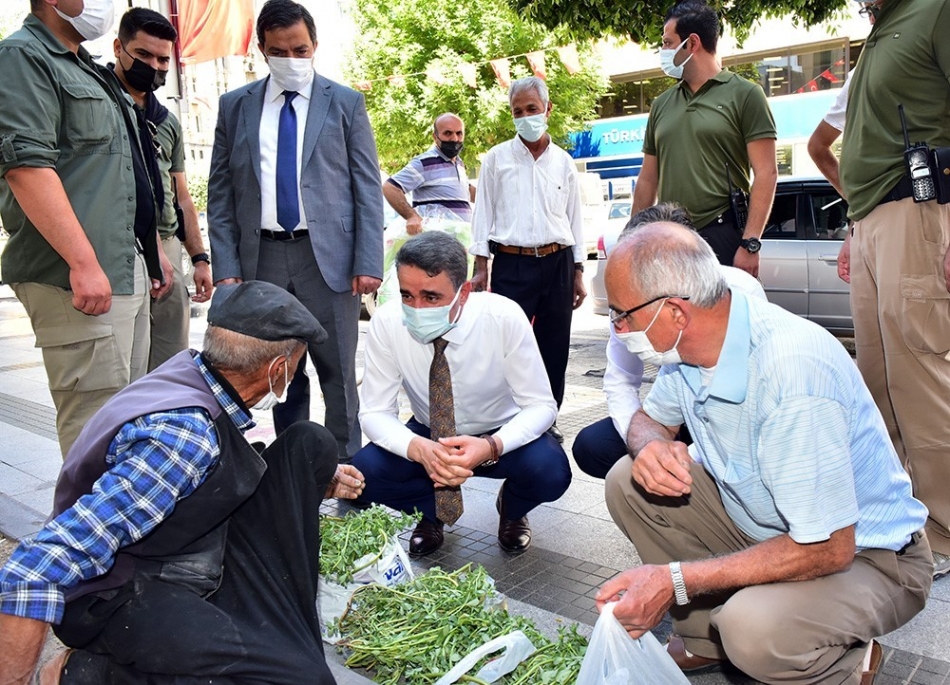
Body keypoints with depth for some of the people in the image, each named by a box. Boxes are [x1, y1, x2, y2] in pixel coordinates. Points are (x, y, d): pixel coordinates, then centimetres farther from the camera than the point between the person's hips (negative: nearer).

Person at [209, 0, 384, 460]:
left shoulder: (345, 103, 6)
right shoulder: (235, 106, 10)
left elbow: (367, 188, 2)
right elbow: (220, 193, 9)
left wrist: (369, 262, -8)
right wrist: (226, 267, -1)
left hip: (327, 256, -2)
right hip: (261, 258, 2)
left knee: (339, 373, 3)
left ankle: (346, 469, 15)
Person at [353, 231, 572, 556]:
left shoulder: (504, 317, -27)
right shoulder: (386, 323, -23)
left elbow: (541, 406, -21)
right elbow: (376, 412, -17)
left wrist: (491, 446, -40)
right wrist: (419, 448, -38)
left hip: (500, 435, -1)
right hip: (428, 437, 1)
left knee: (550, 472, -31)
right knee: (363, 472, -26)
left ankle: (511, 509, 8)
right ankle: (431, 513, 8)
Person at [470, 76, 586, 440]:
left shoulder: (563, 162, 11)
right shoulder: (497, 158, 5)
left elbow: (574, 219, 13)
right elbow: (484, 214, 4)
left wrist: (578, 273, 8)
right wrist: (480, 266, -3)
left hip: (557, 263, 3)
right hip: (511, 263, -2)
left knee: (554, 346, 6)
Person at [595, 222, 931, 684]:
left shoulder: (791, 371, -35)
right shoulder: (687, 344, -10)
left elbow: (828, 550, -31)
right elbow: (649, 418, 8)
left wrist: (675, 580, -31)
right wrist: (651, 445, -18)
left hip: (861, 553, -7)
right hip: (759, 519, 7)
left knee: (753, 631, -35)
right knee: (627, 484, -6)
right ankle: (706, 639, 8)